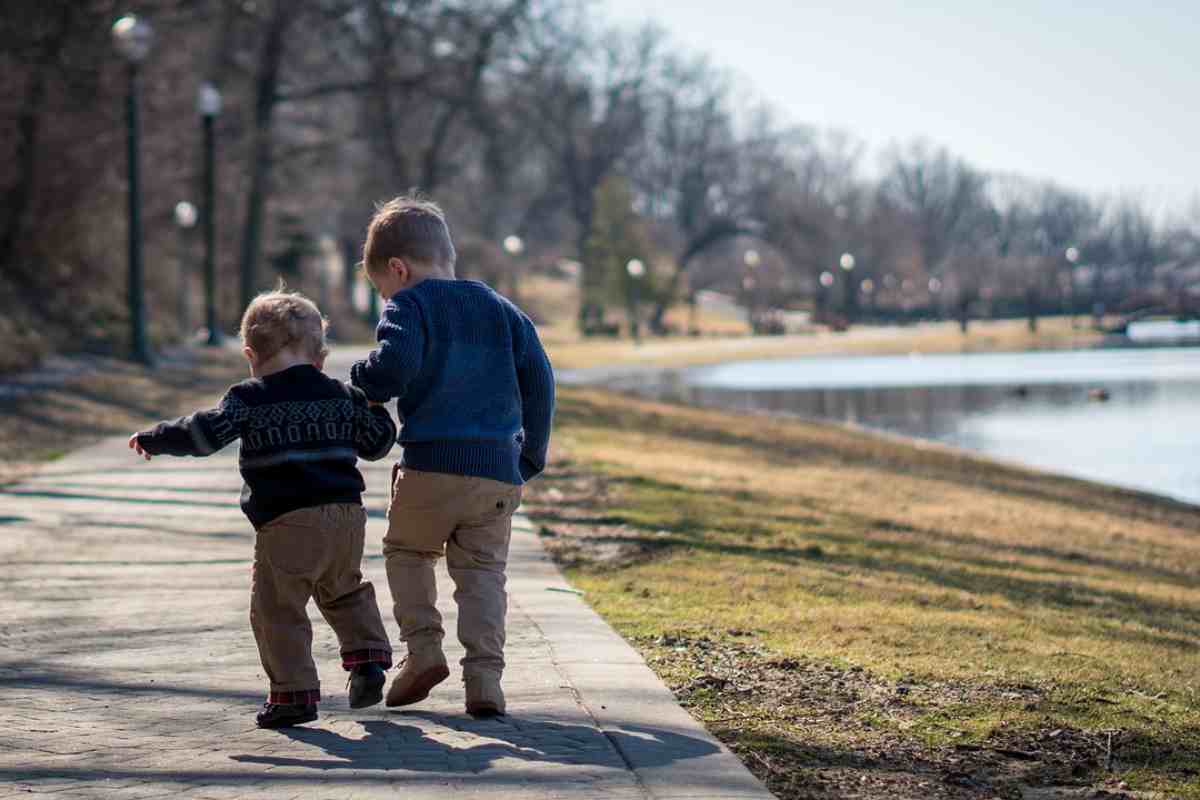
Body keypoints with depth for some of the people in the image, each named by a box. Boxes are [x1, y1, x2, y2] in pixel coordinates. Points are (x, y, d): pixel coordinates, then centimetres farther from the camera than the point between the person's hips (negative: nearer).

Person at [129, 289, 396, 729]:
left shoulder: (249, 399, -2)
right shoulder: (343, 396, 12)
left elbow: (205, 433, -9)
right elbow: (377, 443, 20)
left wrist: (152, 439, 4)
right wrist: (374, 408, 40)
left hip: (287, 523, -5)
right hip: (346, 515, 5)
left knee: (277, 609, 2)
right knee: (345, 592, 27)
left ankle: (294, 693, -1)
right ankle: (367, 657, 14)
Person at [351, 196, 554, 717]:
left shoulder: (409, 306, 0)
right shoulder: (502, 310, 17)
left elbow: (395, 363, -19)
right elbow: (539, 380, 13)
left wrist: (366, 387, 2)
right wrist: (531, 456, 19)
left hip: (431, 464, -4)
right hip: (500, 469, 4)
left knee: (407, 550, 19)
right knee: (483, 571, 10)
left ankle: (423, 648, 5)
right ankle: (484, 675, -4)